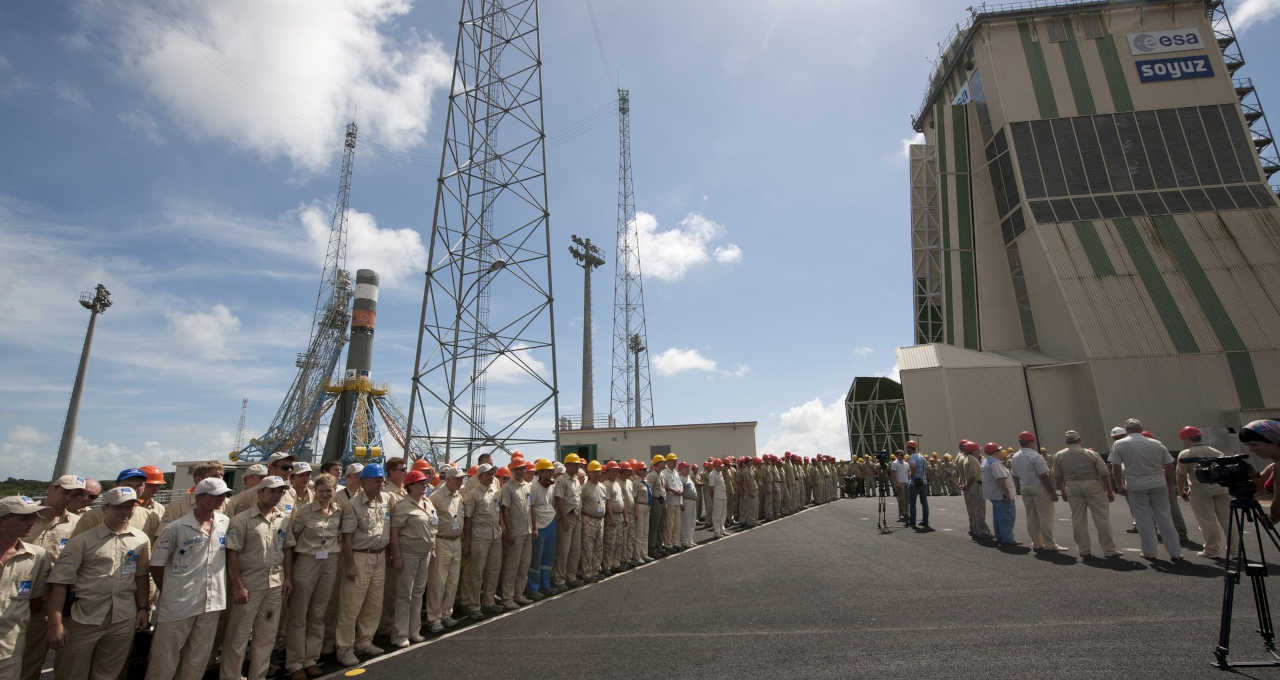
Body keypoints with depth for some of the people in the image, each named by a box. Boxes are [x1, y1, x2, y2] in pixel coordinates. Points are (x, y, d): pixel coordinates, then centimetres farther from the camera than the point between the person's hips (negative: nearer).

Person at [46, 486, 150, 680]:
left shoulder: (141, 539, 5)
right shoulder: (82, 541, -5)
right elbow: (59, 582, -7)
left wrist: (143, 608, 8)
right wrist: (55, 624, -12)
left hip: (124, 620, 3)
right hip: (84, 620, -2)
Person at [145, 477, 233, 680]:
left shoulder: (226, 523, 3)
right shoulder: (176, 528, -10)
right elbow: (156, 564, -2)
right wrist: (169, 593, 3)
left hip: (212, 602, 4)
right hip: (179, 604, -4)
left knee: (198, 659, 15)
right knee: (165, 658, 7)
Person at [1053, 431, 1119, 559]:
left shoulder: (1058, 456, 0)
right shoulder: (1091, 454, -5)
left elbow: (1058, 477, 4)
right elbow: (1105, 474, -5)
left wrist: (1063, 492, 15)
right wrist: (1109, 492, 4)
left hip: (1072, 488, 2)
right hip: (1093, 486, -2)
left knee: (1078, 519, 8)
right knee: (1102, 518, 6)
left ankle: (1084, 551, 12)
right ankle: (1109, 550, 10)